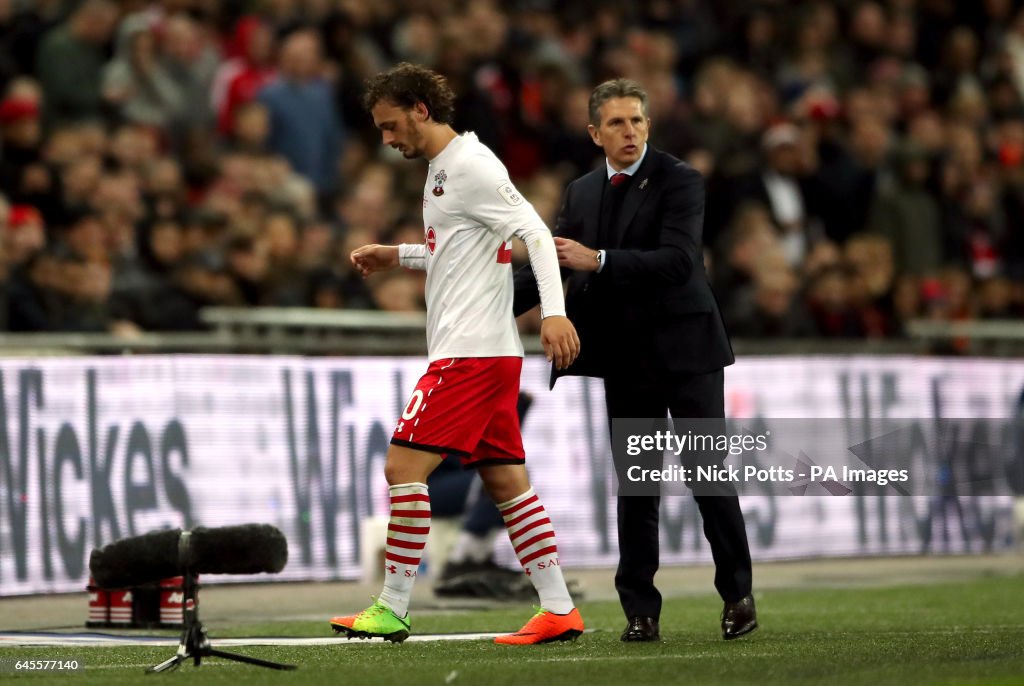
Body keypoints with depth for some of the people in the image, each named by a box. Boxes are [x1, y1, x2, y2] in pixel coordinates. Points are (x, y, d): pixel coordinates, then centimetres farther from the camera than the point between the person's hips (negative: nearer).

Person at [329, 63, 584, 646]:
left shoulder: (471, 165, -11)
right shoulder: (443, 169, 18)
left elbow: (533, 232, -18)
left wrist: (554, 312, -28)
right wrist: (398, 257, 21)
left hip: (471, 351, -10)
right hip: (490, 353, 10)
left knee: (404, 466, -10)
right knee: (507, 481, 8)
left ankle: (392, 610, -6)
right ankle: (559, 610, 7)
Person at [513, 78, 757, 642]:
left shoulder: (679, 182, -9)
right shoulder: (581, 193, 9)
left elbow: (677, 261, -22)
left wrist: (599, 261, -30)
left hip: (684, 348, -4)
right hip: (625, 358, 4)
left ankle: (738, 595, 11)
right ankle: (640, 610, 9)